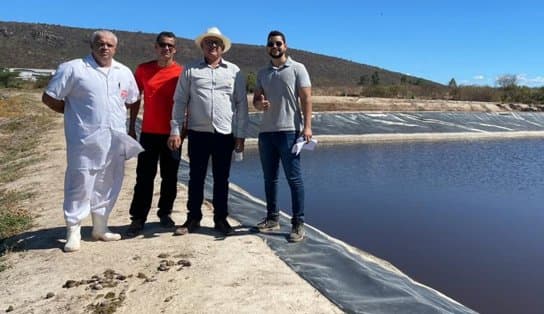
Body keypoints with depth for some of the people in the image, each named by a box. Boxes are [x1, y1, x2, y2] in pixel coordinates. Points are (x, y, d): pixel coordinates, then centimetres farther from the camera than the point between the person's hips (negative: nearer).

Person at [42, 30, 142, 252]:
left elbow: (132, 100, 23)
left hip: (115, 139, 5)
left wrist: (114, 114, 11)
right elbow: (49, 97, -1)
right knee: (80, 185, -1)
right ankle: (73, 232, 12)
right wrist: (74, 113, -2)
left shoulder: (124, 72, 12)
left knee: (108, 185, 12)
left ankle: (100, 227, 26)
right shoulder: (72, 68, -2)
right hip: (84, 140, -5)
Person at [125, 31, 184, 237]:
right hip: (148, 132, 1)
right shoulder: (143, 69, 5)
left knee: (170, 177, 8)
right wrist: (131, 127, 9)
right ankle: (138, 219, 9)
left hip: (172, 133, -1)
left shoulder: (181, 72, 0)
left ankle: (165, 214, 23)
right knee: (144, 177, 3)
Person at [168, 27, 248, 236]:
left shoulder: (234, 71, 8)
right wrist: (175, 131, -3)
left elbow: (241, 104, 6)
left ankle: (221, 218, 20)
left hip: (225, 134, 0)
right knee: (196, 177, 6)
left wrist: (240, 134, 1)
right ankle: (193, 218, 19)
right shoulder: (190, 70, 7)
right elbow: (180, 101, 5)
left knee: (221, 179, 8)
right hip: (198, 132, 0)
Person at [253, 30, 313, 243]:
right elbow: (255, 100, 17)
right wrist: (259, 103, -8)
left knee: (294, 178, -4)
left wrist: (307, 126, -15)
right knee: (269, 178, 11)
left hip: (289, 131, -5)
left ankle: (298, 223, 1)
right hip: (266, 131, 6)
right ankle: (272, 218, 22)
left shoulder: (297, 68, 3)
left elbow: (306, 99, -4)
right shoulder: (262, 73, 17)